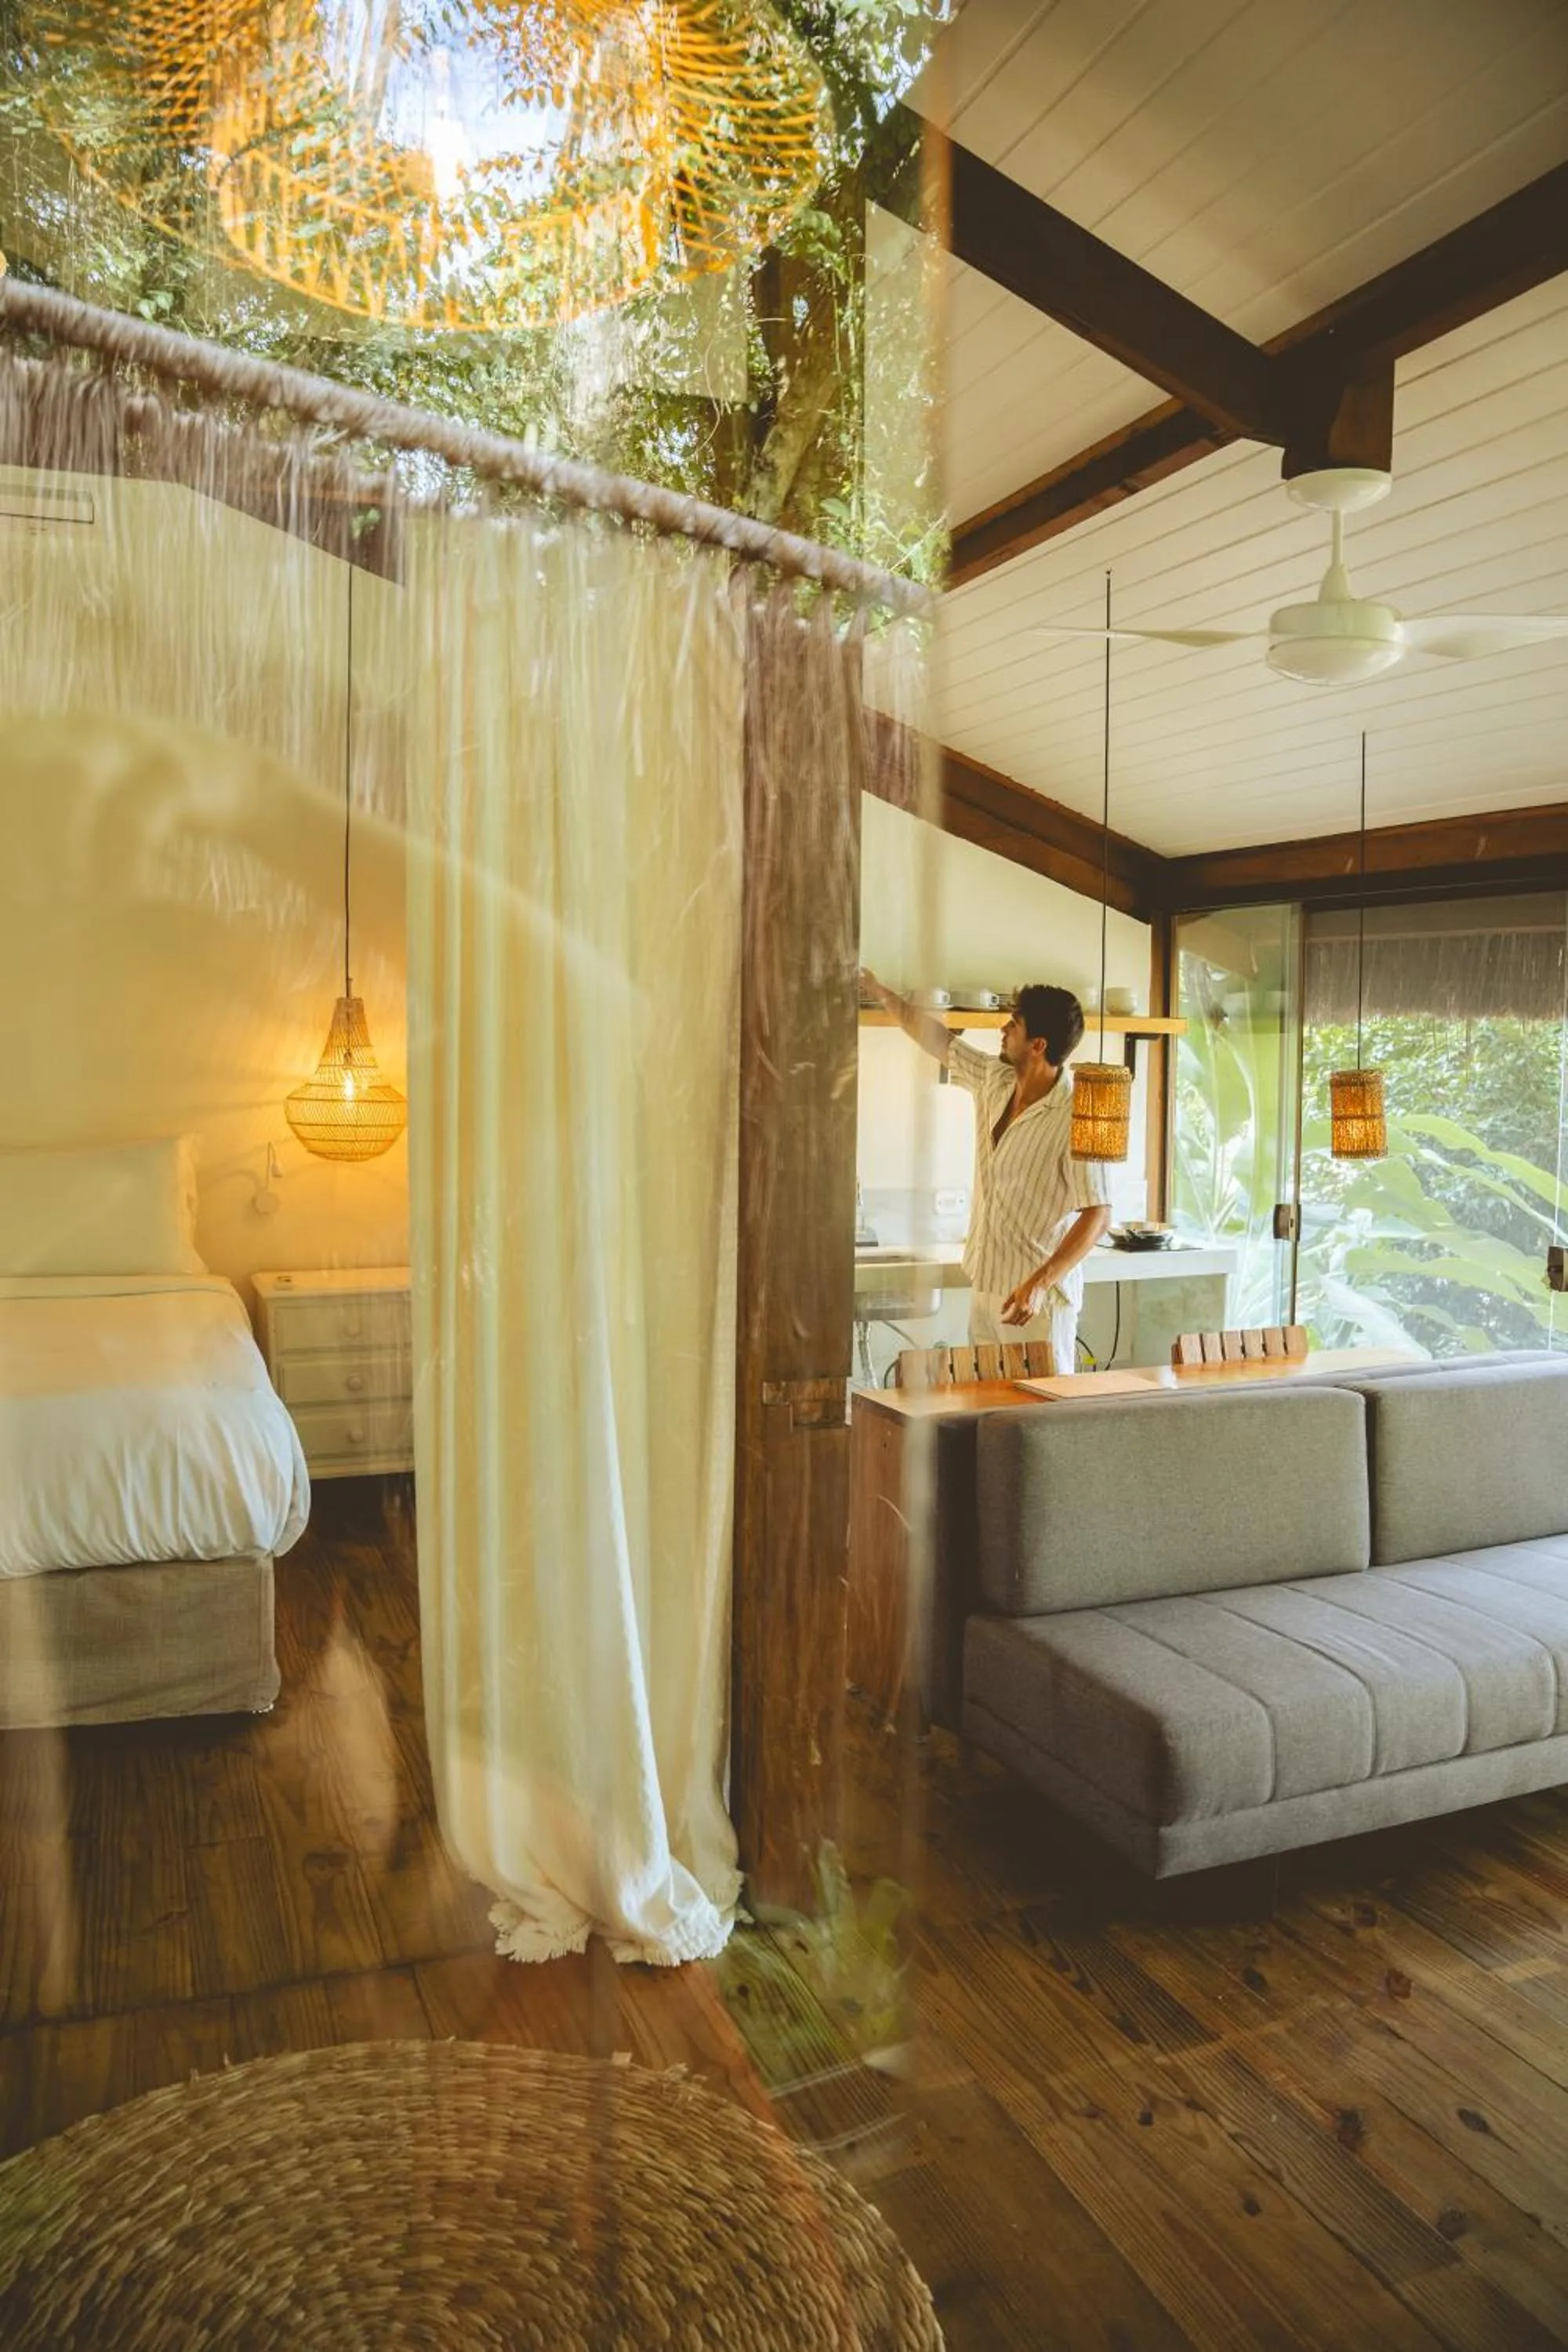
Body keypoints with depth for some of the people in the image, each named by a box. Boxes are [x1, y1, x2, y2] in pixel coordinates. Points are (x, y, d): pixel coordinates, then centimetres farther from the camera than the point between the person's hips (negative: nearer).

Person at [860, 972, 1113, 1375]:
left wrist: (1039, 1284, -29)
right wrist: (878, 991, 23)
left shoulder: (1075, 1116, -20)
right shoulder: (994, 1080, 3)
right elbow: (938, 1038, 18)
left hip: (1037, 1296, -7)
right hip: (984, 1286, 8)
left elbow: (1097, 1215, -22)